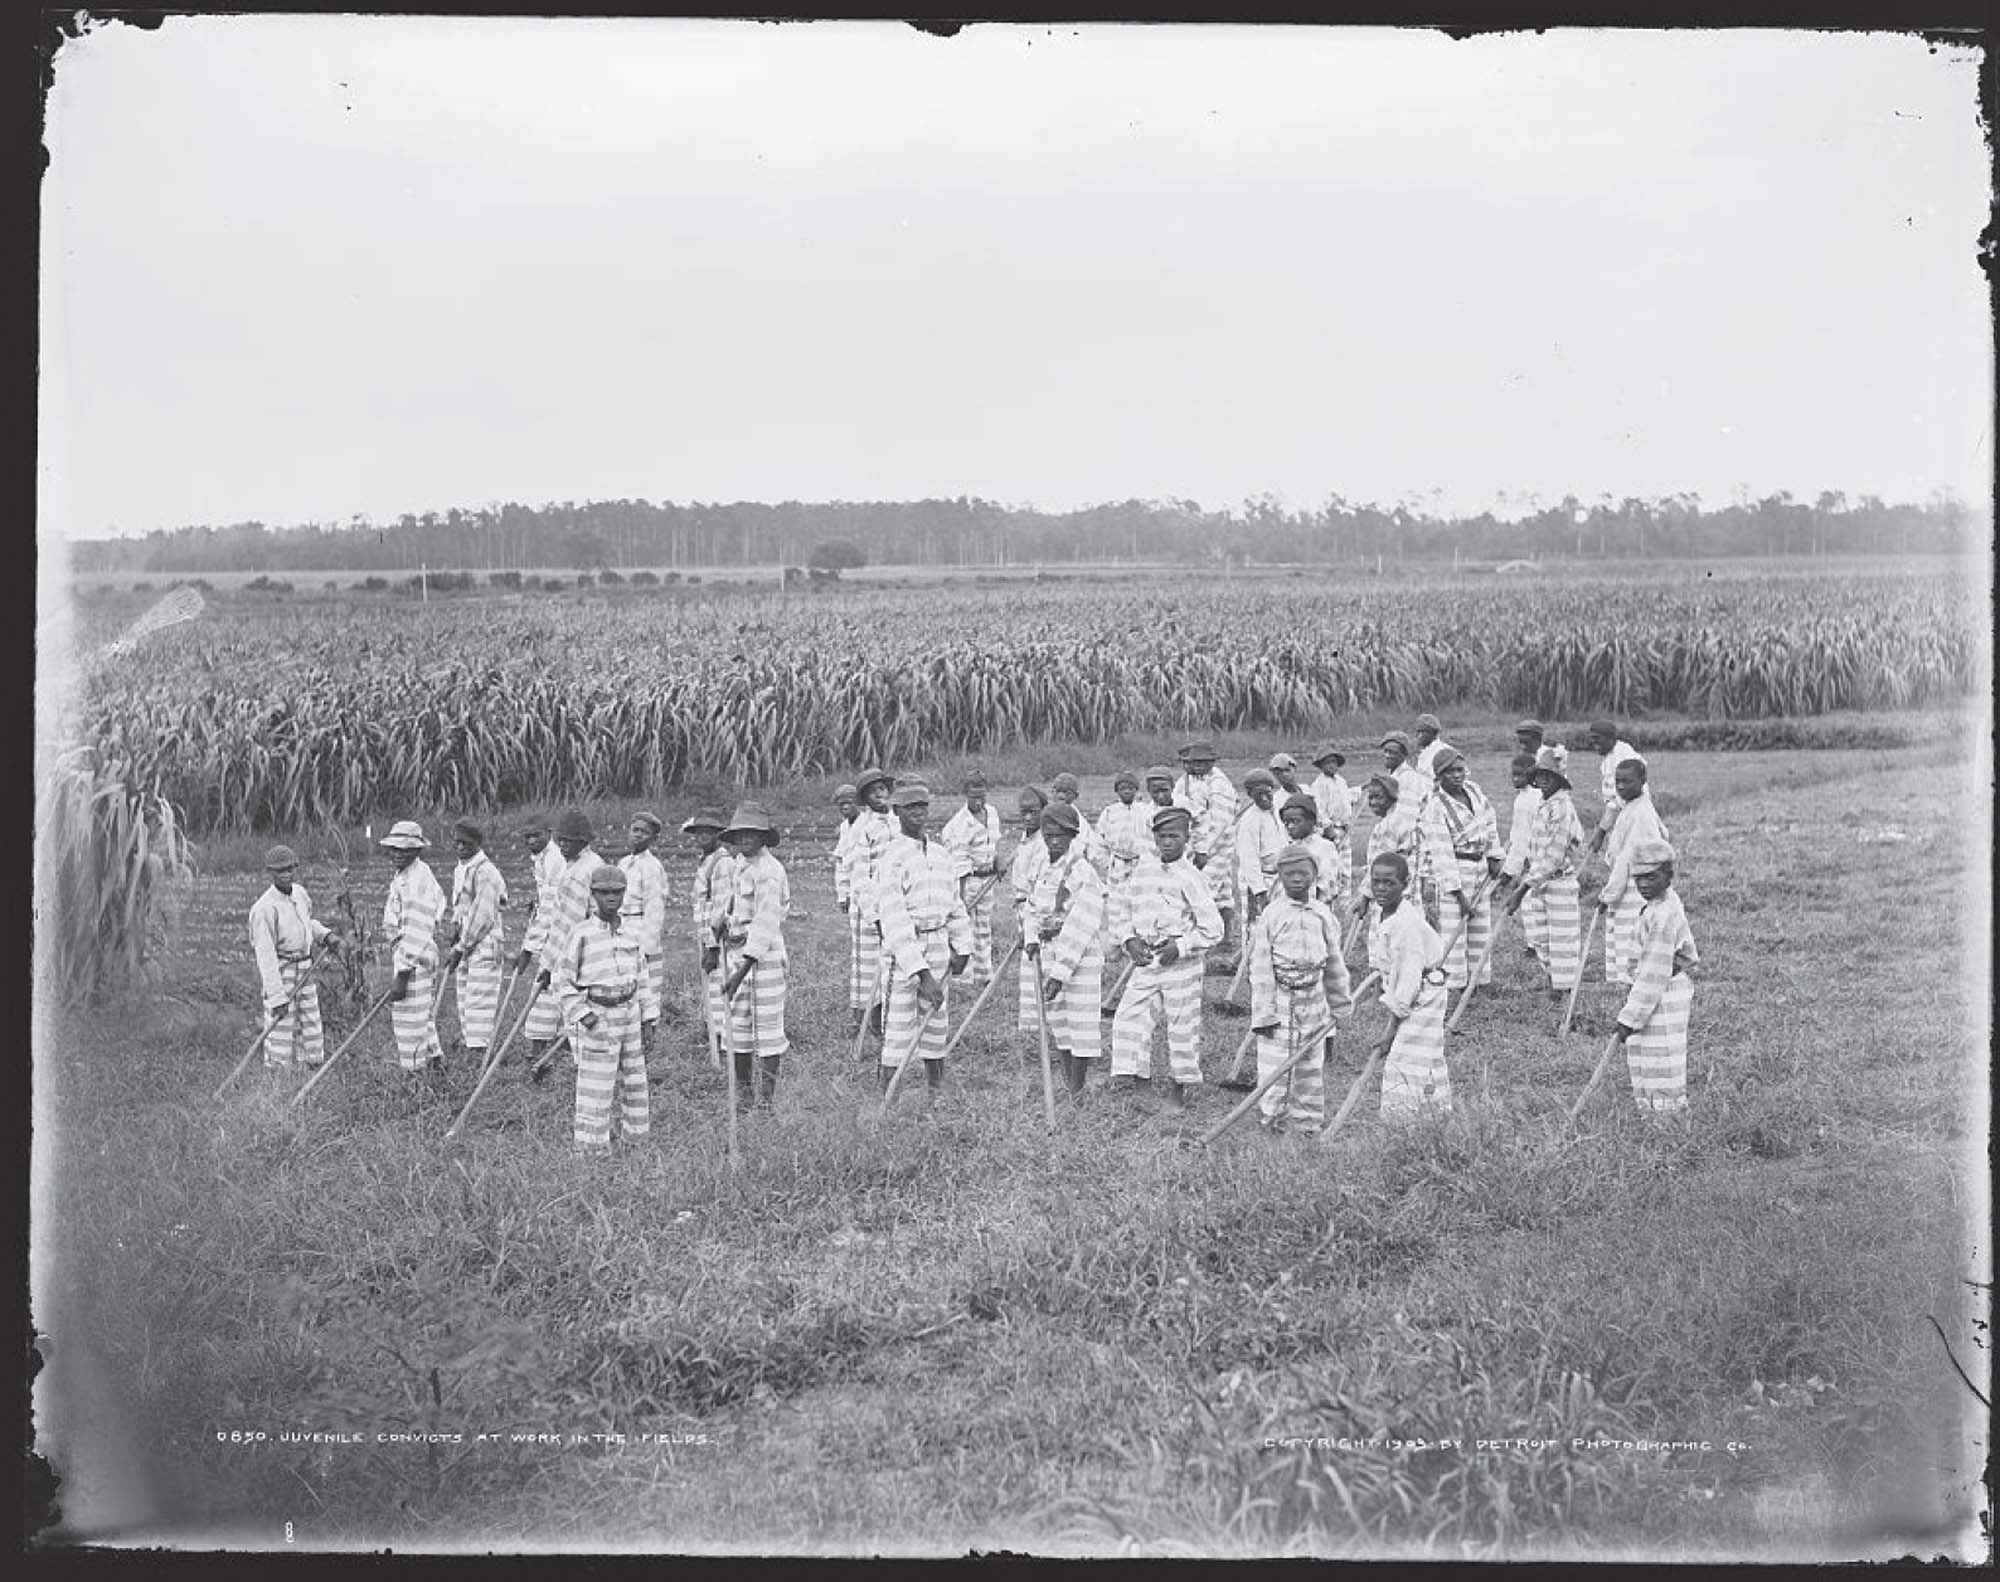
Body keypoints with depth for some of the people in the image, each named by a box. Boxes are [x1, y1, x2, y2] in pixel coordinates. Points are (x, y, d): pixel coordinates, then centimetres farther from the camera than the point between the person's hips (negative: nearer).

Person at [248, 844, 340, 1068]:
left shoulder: (299, 892, 3)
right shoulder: (265, 908, -21)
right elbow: (265, 955, -22)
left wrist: (327, 935, 5)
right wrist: (276, 997, -24)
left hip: (304, 972, 8)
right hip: (278, 973, -8)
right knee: (280, 1034, -4)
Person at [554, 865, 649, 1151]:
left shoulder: (632, 932, 7)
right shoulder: (581, 934, -10)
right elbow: (561, 980, -8)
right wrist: (584, 1017, -13)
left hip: (629, 1014, 6)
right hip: (597, 1017, -6)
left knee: (634, 1084, 14)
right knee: (595, 1088, -4)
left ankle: (638, 1136, 27)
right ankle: (588, 1148, 3)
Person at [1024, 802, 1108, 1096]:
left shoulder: (1083, 875, -17)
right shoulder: (1045, 869, 10)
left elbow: (1078, 928, -21)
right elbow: (1032, 909, 17)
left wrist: (1060, 973, -23)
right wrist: (1031, 940, -3)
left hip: (1080, 956, -8)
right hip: (1049, 951, 8)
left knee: (1081, 1020, -4)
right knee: (1055, 1018, 14)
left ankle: (1077, 1089, 2)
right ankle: (1066, 1085, 25)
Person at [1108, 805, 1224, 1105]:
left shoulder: (1189, 877, -9)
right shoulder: (1143, 869, 6)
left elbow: (1213, 930, -8)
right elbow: (1122, 910, 13)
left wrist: (1181, 947, -15)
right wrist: (1129, 940, -3)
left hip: (1181, 964, -4)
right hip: (1145, 962, 4)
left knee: (1182, 1027, 5)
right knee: (1128, 1017, -6)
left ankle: (1184, 1082, 21)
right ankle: (1129, 1076, -2)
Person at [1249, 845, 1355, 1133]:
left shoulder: (1323, 915, 5)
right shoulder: (1271, 916, -7)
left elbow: (1334, 963, 15)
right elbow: (1260, 969, -8)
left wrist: (1340, 1007, 18)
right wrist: (1263, 1014, -12)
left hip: (1313, 1000, 4)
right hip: (1279, 1001, -4)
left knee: (1311, 1072, 10)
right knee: (1274, 1071, -4)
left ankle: (1307, 1126, 20)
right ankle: (1274, 1127, 7)